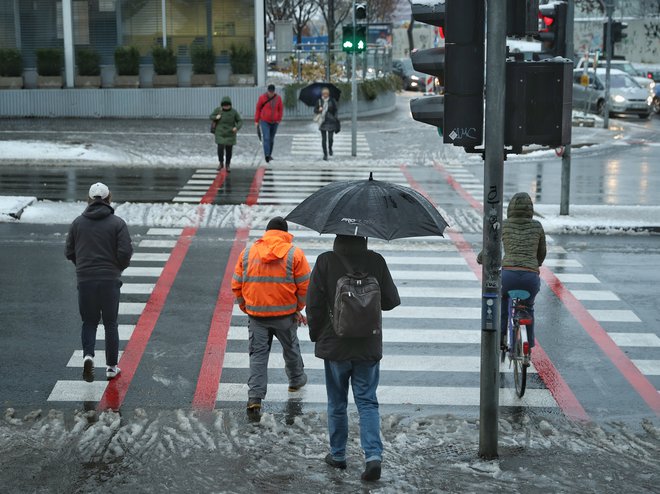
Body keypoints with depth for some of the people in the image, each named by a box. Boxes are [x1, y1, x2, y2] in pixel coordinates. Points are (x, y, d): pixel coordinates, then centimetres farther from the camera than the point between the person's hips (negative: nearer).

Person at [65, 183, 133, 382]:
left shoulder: (78, 223, 4)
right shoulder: (117, 223, -4)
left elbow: (69, 252, 5)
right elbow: (125, 252, -11)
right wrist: (121, 266, 10)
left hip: (85, 280, 2)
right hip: (109, 280, -1)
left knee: (89, 322, 14)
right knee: (110, 323, 11)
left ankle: (88, 355, -11)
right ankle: (111, 367, 14)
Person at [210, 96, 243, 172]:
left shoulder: (233, 112, -8)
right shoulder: (218, 110, -7)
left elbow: (240, 121, -2)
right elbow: (211, 117, 6)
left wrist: (237, 127, -22)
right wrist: (216, 117, -16)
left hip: (230, 134, 0)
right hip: (220, 134, 0)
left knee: (229, 150, 4)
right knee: (220, 148, -11)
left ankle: (227, 165, 23)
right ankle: (221, 163, 13)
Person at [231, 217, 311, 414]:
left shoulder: (247, 252, 2)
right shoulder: (294, 253, -5)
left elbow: (237, 285, 4)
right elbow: (305, 286, -6)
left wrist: (245, 307, 16)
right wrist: (298, 308, 8)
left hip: (256, 315, 1)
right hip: (286, 314, -1)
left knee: (258, 354, 5)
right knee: (291, 348, 22)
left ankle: (254, 397, -3)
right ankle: (296, 380, 43)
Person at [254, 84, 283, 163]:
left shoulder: (278, 98, -3)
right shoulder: (262, 98, -9)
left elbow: (281, 109, 6)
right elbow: (258, 109, -2)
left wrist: (279, 119, -3)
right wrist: (256, 121, -1)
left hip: (274, 122, 3)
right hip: (265, 122, -3)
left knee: (271, 139, 13)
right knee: (266, 138, -17)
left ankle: (269, 154, 28)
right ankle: (267, 155, -28)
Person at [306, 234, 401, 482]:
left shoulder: (325, 261, -12)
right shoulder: (376, 261, -8)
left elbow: (314, 304, -10)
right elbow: (392, 300, -2)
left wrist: (316, 335, 6)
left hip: (334, 346, -1)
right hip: (369, 347, 1)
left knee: (337, 403, 15)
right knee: (367, 402, 9)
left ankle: (337, 454, 26)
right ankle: (373, 455, -6)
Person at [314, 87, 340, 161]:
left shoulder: (332, 101, -1)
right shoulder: (319, 101, 2)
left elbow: (335, 111, 5)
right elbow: (315, 110, 8)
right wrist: (319, 110, -15)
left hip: (331, 122, -1)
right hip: (322, 122, 1)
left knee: (330, 138, -5)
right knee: (324, 139, 0)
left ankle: (330, 148, 28)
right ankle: (325, 154, 10)